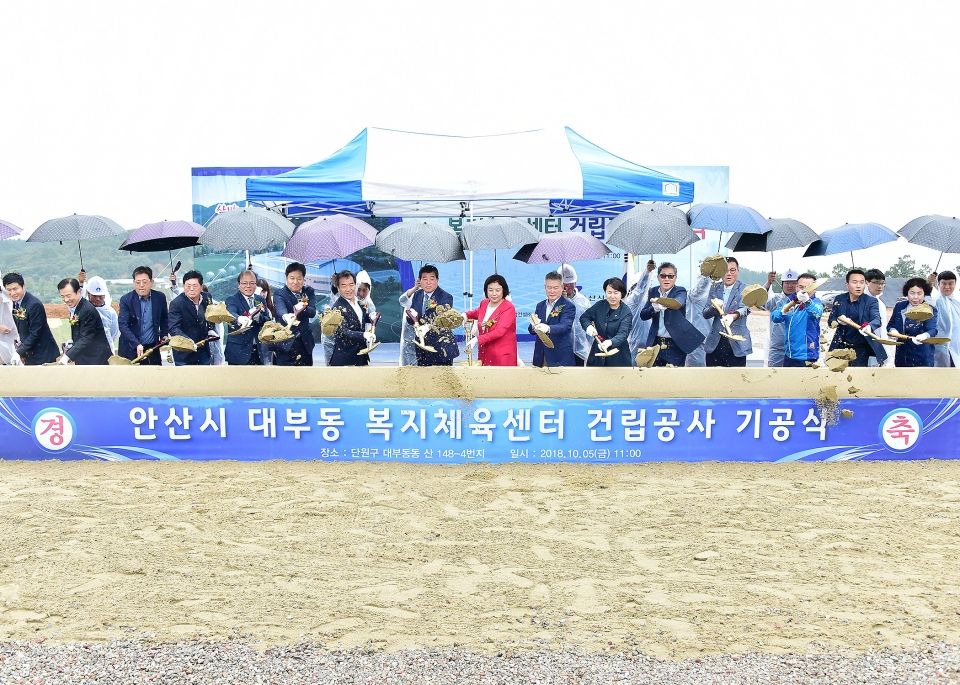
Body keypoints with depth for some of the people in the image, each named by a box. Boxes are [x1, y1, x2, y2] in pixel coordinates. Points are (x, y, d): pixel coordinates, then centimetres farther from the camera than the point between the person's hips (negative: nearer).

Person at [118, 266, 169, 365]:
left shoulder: (160, 297, 2)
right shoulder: (126, 300, -8)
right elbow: (123, 325, -15)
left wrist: (164, 335, 6)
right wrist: (137, 344, -27)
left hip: (152, 348, 3)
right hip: (131, 349, -3)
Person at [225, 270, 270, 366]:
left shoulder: (261, 300, 13)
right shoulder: (231, 300, -3)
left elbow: (268, 321, 6)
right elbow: (231, 315, -24)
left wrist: (258, 317, -17)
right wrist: (240, 319, -48)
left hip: (259, 350, 4)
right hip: (239, 352, -4)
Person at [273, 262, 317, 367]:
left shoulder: (309, 292, 8)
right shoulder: (279, 293, -5)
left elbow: (313, 312, -9)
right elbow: (280, 309, -27)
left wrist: (302, 308, -31)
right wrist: (286, 316, -51)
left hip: (305, 343, 4)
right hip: (285, 344, -4)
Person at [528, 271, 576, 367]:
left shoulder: (568, 306, -5)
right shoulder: (540, 305, 13)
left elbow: (565, 326, -22)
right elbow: (531, 330, 9)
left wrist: (548, 328, -41)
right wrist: (534, 326, -16)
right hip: (541, 357, 5)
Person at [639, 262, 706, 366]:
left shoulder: (680, 291, -4)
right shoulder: (653, 292, 8)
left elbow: (678, 302, -29)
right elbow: (643, 315, 0)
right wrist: (654, 309, -24)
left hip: (676, 346, -3)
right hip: (655, 343, 3)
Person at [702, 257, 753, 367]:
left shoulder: (744, 289, -1)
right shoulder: (715, 288, 11)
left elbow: (744, 308, -20)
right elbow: (705, 314, 7)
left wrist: (733, 316, -43)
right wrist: (714, 308, -16)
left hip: (736, 344, -4)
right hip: (715, 343, 4)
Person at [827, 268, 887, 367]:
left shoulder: (871, 301, -5)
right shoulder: (839, 299, 3)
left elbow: (876, 319, -19)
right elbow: (830, 320, 4)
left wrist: (870, 327, -43)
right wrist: (838, 321, -21)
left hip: (861, 348, -3)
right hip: (841, 347, 3)